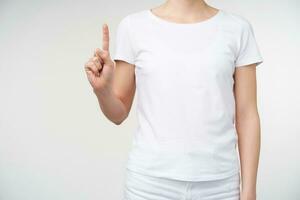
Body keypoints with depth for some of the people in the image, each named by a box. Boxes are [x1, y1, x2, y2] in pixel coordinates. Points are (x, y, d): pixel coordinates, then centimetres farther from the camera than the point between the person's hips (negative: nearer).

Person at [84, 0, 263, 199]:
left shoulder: (238, 28, 0)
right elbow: (119, 113, 4)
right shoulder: (133, 26, -1)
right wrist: (102, 89, -16)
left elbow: (247, 115, 0)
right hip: (150, 183, 0)